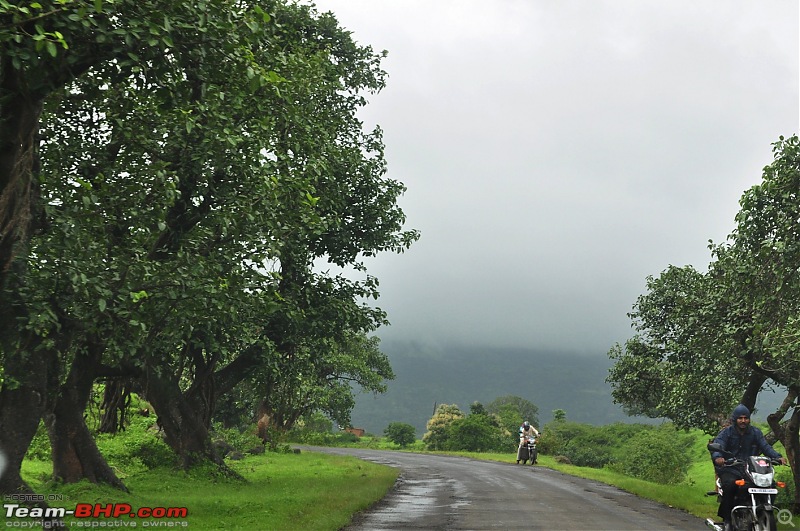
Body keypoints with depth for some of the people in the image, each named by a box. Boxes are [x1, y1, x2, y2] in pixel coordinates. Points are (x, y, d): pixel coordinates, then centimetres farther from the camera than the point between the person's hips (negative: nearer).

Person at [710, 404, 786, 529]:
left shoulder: (755, 432, 13)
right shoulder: (726, 432, 1)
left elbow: (765, 446, 2)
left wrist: (778, 457, -18)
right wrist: (717, 457, -38)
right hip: (729, 470, -3)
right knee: (730, 484, -33)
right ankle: (727, 519, -21)